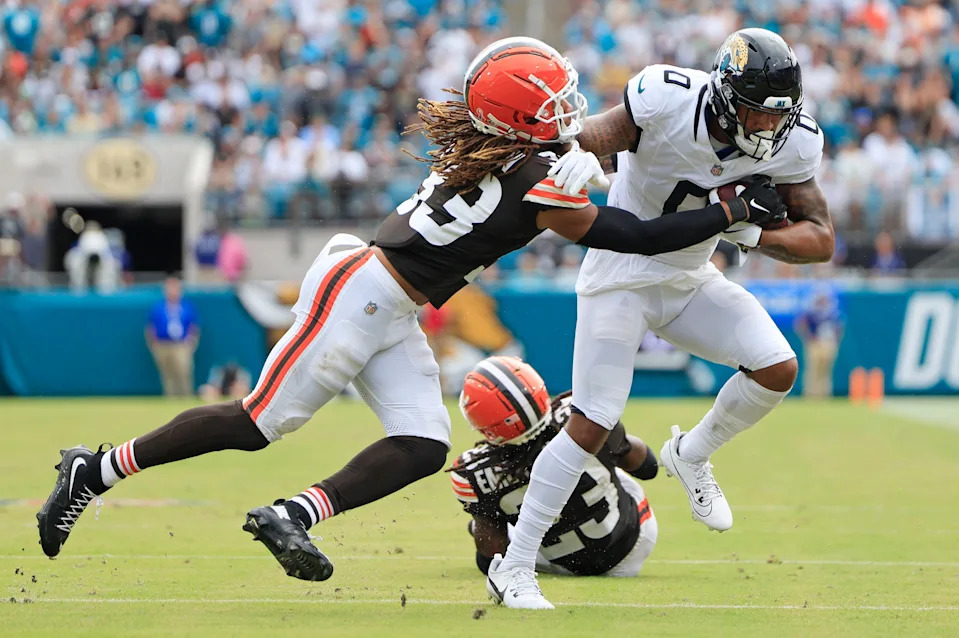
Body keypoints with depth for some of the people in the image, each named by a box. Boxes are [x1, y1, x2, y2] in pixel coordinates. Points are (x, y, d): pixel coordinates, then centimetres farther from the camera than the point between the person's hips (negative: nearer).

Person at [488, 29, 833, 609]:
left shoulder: (791, 143, -15)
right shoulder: (667, 98, -28)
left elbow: (821, 240, -11)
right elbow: (596, 135, -20)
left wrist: (754, 234, -29)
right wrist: (578, 153, -44)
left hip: (691, 280, 5)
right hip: (623, 274, -4)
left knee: (777, 368, -15)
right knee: (592, 426, -9)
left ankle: (691, 456, 15)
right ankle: (514, 567, 5)